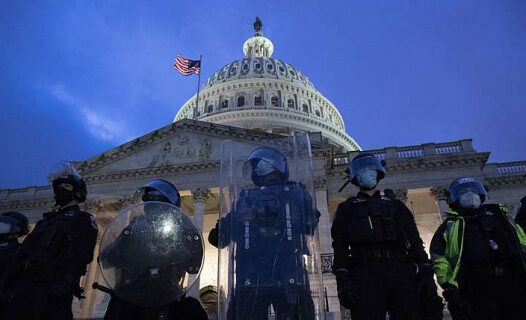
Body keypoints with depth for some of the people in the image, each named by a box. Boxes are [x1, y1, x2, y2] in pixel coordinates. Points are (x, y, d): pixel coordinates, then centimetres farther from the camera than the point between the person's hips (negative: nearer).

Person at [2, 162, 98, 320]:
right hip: (25, 286, 7)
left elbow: (81, 256, -11)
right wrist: (13, 280, 7)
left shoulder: (83, 220, 2)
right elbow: (24, 250, 20)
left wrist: (64, 285, -24)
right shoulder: (47, 220, 26)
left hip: (53, 290, -7)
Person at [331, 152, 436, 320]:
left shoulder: (396, 205, 26)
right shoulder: (347, 208, 20)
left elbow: (415, 241, 17)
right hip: (365, 273, -2)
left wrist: (426, 272, 2)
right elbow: (339, 248, 9)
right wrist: (342, 280, -5)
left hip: (401, 270, 2)